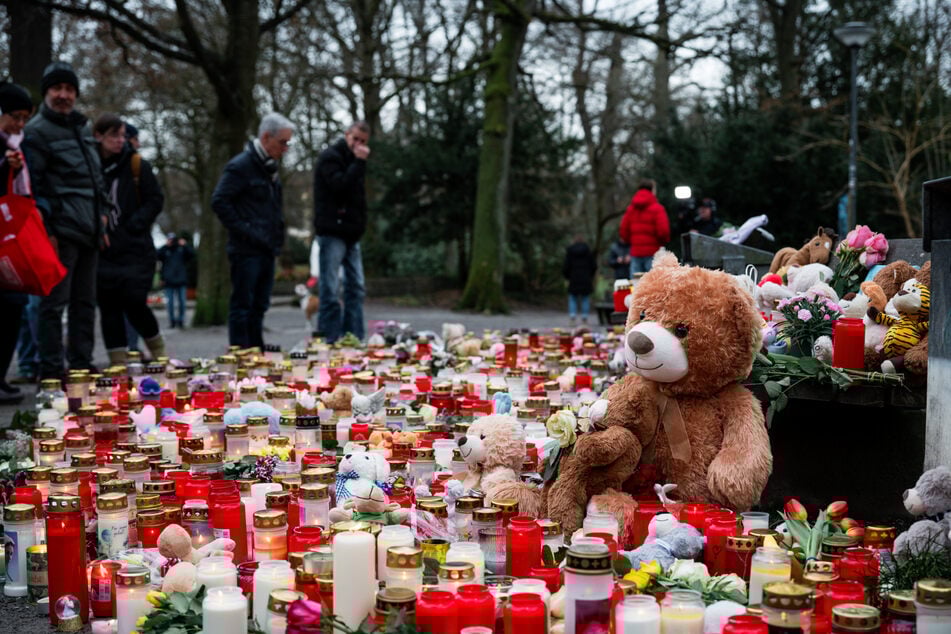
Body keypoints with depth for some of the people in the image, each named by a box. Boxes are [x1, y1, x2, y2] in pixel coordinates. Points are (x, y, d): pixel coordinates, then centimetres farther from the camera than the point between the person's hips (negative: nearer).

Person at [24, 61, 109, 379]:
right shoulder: (37, 131, -4)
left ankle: (82, 365, 19)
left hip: (88, 231, 8)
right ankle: (51, 371, -3)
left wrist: (101, 221, 19)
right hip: (61, 230, -8)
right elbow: (33, 185, -10)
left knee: (85, 302, 11)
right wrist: (45, 231, -16)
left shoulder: (82, 128, 20)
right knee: (55, 301, -6)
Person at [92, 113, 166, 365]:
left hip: (134, 249, -2)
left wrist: (134, 225, -8)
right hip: (101, 251, 2)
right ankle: (118, 363, 10)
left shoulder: (137, 165, 1)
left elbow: (156, 200, 2)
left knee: (134, 303, -9)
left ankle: (158, 351, 15)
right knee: (108, 307, 3)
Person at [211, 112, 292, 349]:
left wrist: (277, 237, 16)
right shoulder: (241, 166, -11)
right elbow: (219, 201, -16)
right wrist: (243, 231, -17)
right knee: (242, 305, -4)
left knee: (259, 305, 13)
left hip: (266, 249, 9)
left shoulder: (269, 167, 17)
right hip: (246, 250, -9)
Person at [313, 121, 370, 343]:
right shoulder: (330, 157, -5)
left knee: (356, 288, 8)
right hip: (332, 232, -9)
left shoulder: (354, 161, 20)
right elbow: (340, 185, -20)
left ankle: (355, 339, 12)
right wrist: (359, 163, -15)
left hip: (351, 234, 9)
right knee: (330, 290, -7)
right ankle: (329, 340, -5)